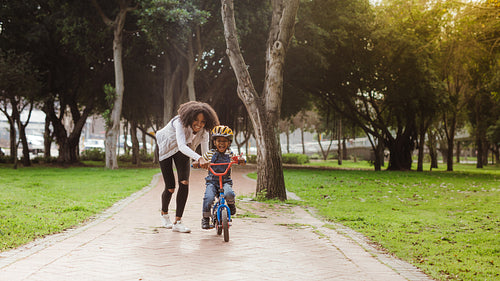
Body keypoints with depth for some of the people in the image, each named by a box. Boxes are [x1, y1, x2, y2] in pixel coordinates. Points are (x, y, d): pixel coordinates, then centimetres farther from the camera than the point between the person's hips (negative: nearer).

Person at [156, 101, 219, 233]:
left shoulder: (203, 130, -22)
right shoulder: (180, 123, -39)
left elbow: (205, 152, -18)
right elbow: (181, 145, -53)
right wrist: (199, 159, -67)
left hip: (181, 152, 4)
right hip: (166, 149, -4)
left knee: (184, 183, -17)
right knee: (170, 188, -5)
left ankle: (177, 222, -9)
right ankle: (164, 213, 28)